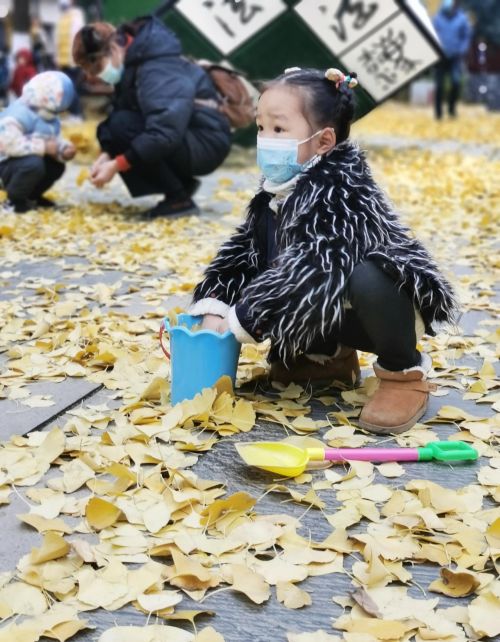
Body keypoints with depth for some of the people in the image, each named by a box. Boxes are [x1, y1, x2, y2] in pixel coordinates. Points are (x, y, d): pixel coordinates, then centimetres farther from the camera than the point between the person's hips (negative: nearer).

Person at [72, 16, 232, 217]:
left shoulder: (158, 71, -24)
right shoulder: (132, 63, 5)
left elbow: (164, 134, -34)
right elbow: (118, 116, 2)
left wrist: (116, 165, -30)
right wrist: (107, 155, -16)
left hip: (205, 144, -10)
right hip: (178, 137, 10)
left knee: (123, 126, -25)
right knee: (107, 130, 4)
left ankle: (179, 197, -12)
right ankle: (181, 185, 6)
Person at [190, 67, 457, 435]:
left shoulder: (339, 193, -28)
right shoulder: (277, 190, 0)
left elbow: (310, 270, -38)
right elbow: (245, 251, 0)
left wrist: (238, 322, -36)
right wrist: (212, 309, -16)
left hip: (380, 298, -8)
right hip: (335, 316, 8)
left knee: (365, 279, -39)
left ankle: (405, 373, -13)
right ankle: (330, 356, 16)